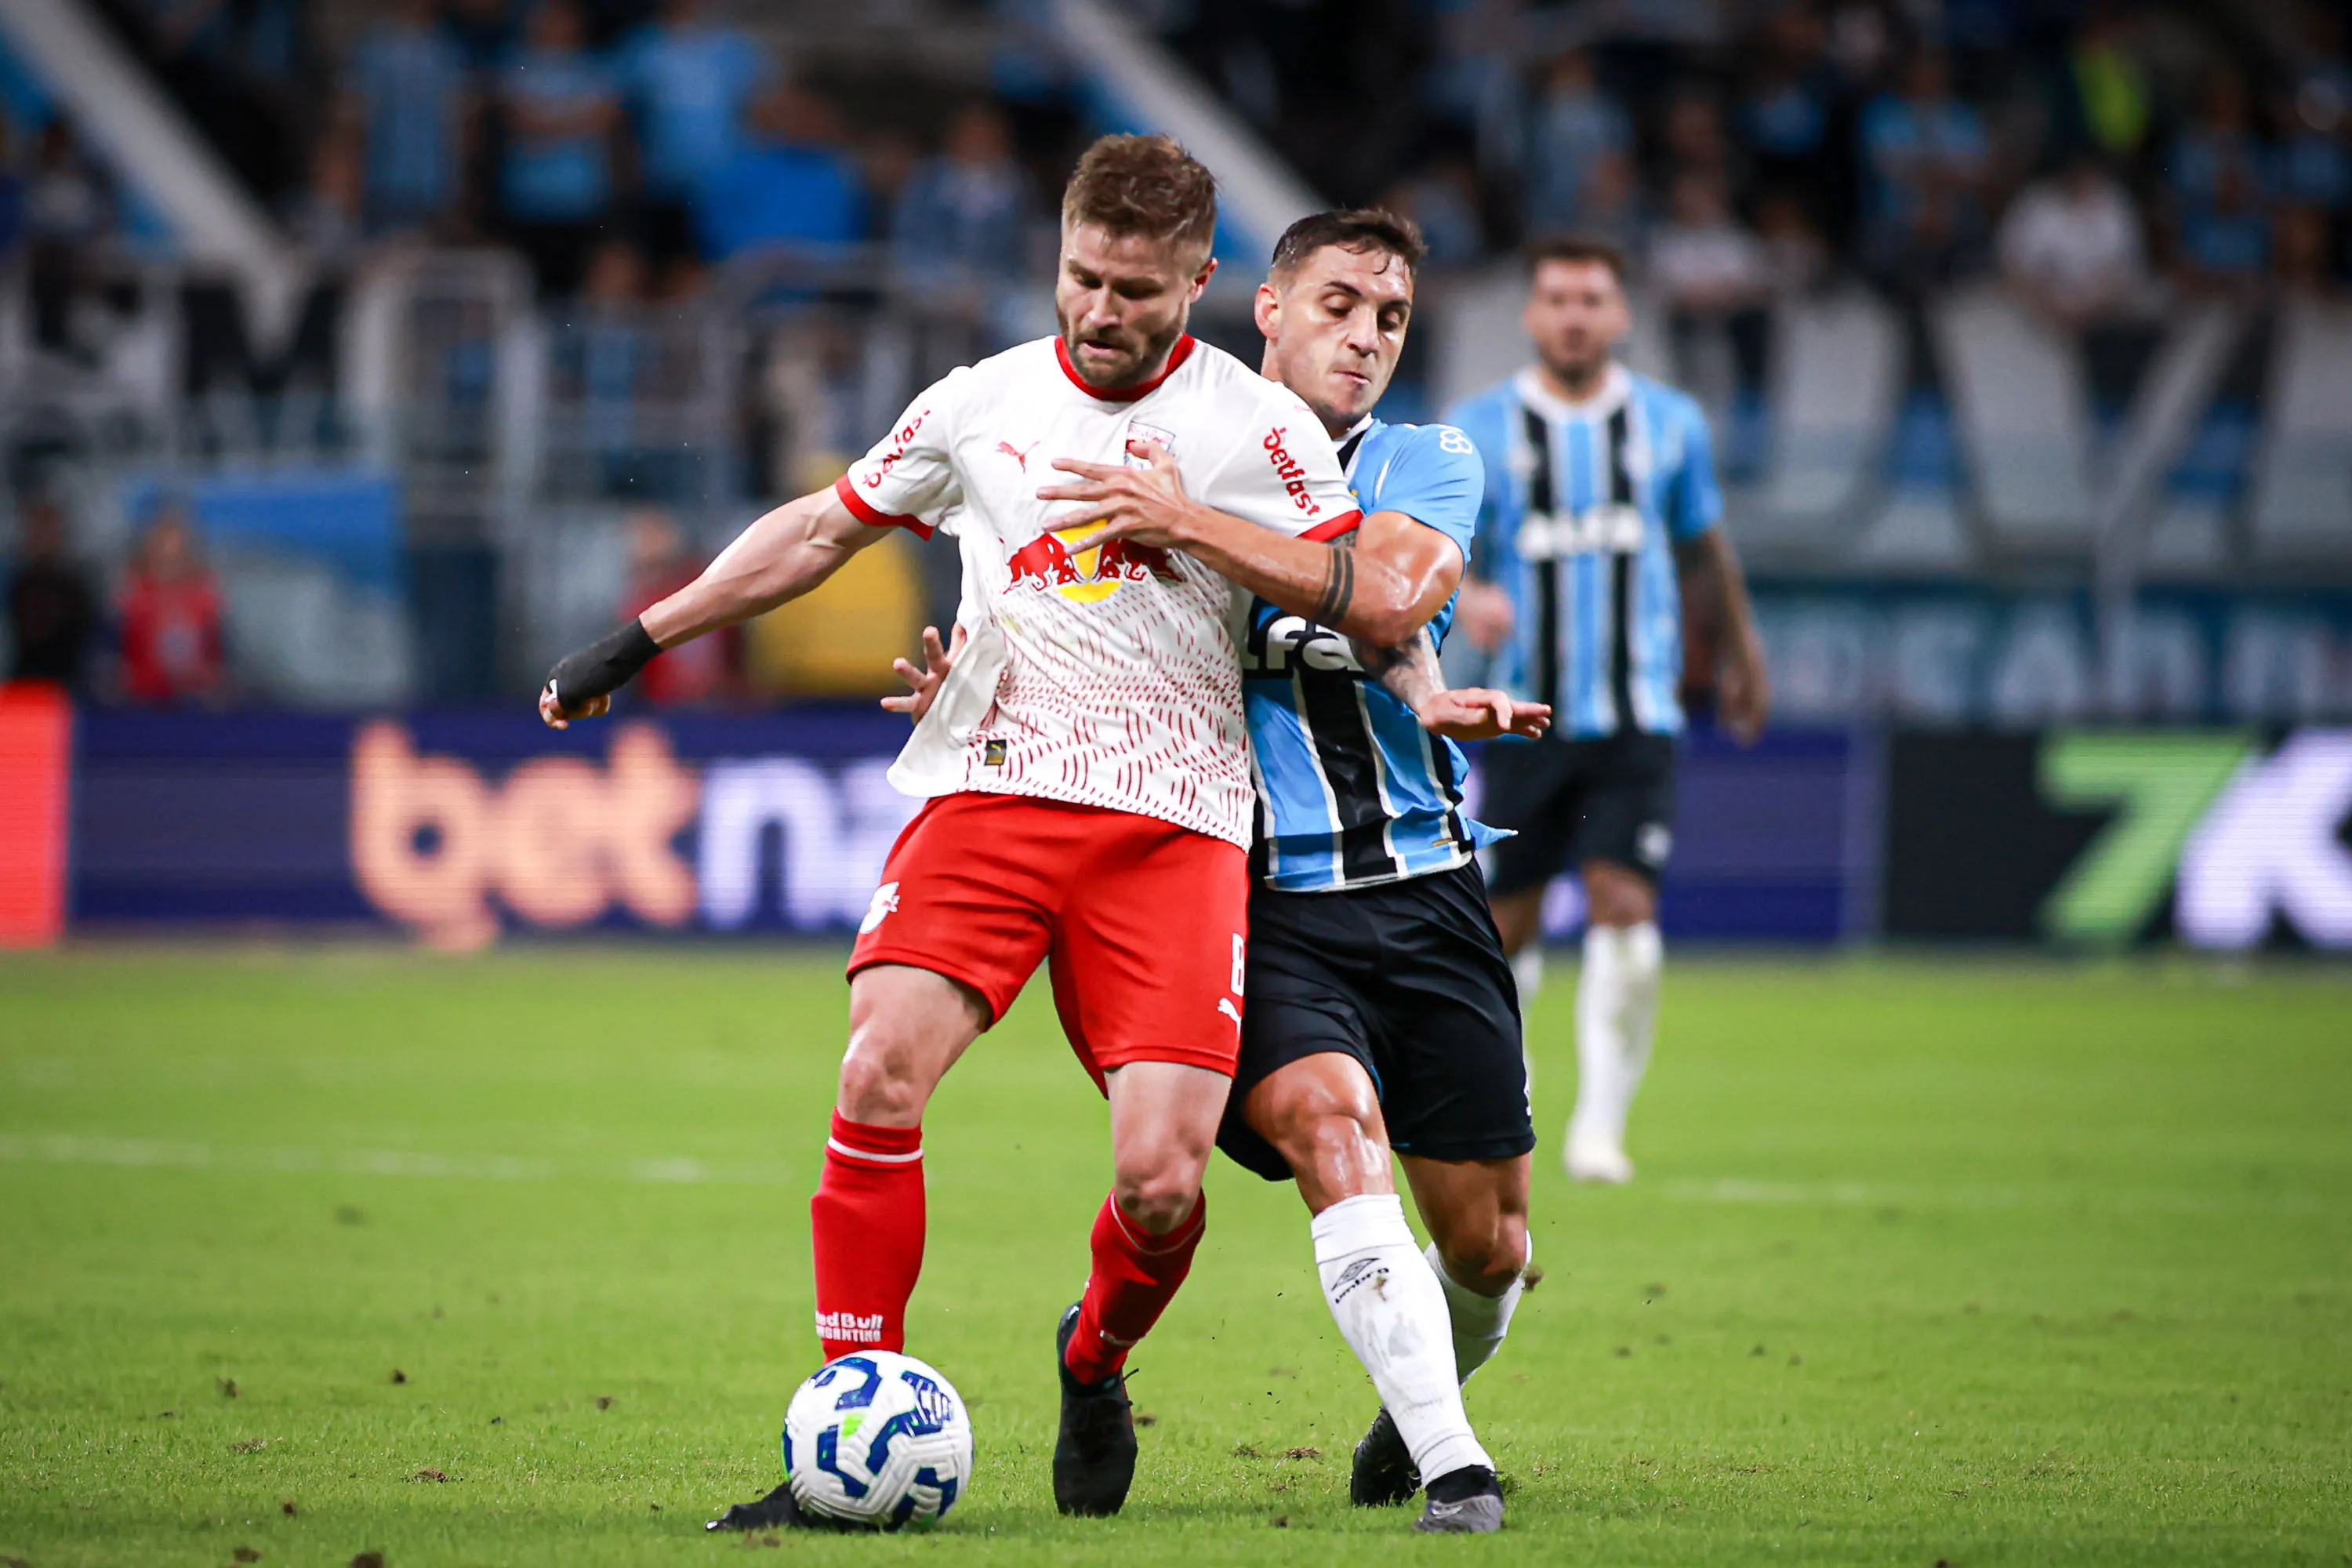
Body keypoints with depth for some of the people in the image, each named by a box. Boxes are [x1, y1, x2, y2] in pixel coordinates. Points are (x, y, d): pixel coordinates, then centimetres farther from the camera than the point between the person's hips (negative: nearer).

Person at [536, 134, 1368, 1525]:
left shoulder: (1257, 428, 3)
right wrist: (643, 638, 24)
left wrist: (1192, 521, -10)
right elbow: (825, 529, 24)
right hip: (987, 789, 2)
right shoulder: (984, 405, 12)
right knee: (881, 1074, -21)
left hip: (1171, 823, -2)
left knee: (1161, 1177, -14)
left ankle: (1096, 1365, 21)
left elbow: (1360, 597, 2)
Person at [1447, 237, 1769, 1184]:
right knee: (1509, 926, 3)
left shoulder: (1669, 424, 7)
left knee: (1626, 911, -14)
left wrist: (1741, 655, 29)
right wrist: (1465, 599, -27)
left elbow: (1703, 549, 21)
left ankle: (1600, 1123, -8)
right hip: (1524, 716, 0)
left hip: (1637, 720, 0)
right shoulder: (1481, 430, 1)